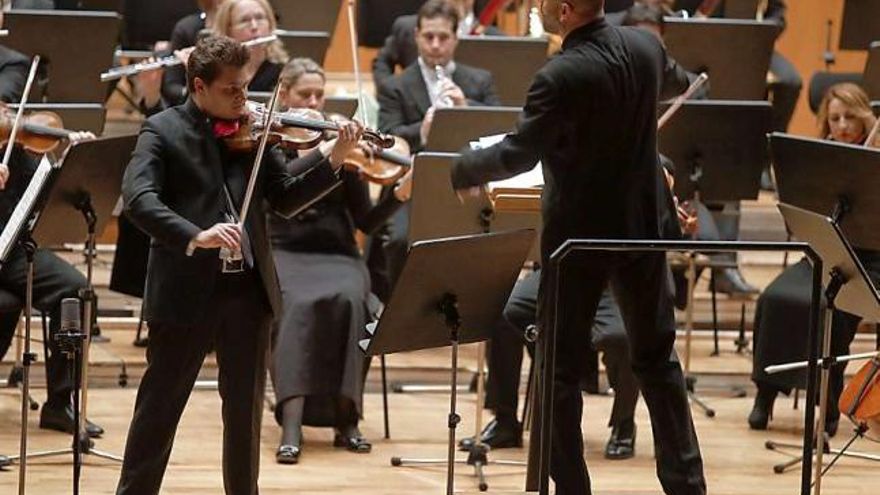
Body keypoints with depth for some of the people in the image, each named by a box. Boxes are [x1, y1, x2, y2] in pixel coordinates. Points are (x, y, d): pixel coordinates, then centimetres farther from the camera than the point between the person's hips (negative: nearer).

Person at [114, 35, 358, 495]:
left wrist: (332, 158, -7)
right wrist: (195, 236, -32)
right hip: (185, 291, -4)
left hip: (248, 288, 4)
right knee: (159, 406, 5)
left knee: (246, 409, 11)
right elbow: (138, 198, -18)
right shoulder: (162, 131, -4)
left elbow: (285, 198, 8)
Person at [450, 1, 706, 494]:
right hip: (642, 224, 6)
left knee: (561, 365, 7)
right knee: (657, 357, 15)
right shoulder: (647, 46, -3)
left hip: (580, 232, -6)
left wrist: (464, 170, -2)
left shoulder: (562, 76, -24)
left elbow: (519, 154, -19)